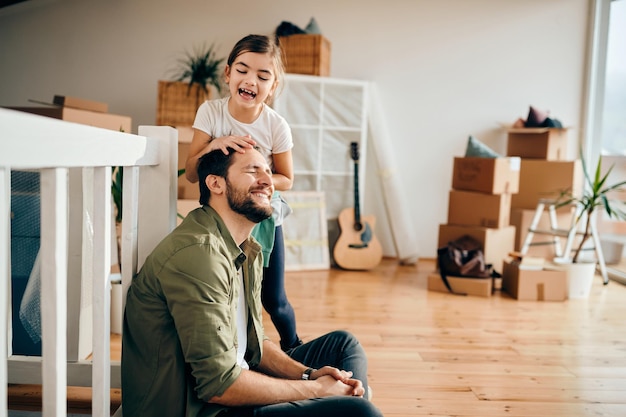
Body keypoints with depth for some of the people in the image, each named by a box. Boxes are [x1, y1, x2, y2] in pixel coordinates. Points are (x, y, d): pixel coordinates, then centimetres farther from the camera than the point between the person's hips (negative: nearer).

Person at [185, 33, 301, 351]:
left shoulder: (276, 126, -16)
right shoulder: (210, 112, -14)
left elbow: (286, 180, -4)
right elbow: (191, 174, -13)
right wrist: (213, 146, -31)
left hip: (264, 217, -1)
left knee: (273, 300, 4)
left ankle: (293, 348, 35)